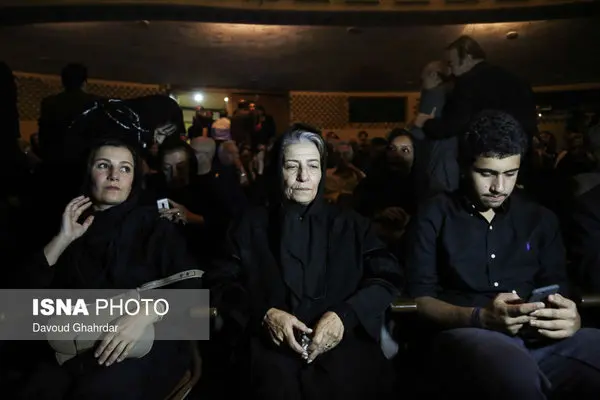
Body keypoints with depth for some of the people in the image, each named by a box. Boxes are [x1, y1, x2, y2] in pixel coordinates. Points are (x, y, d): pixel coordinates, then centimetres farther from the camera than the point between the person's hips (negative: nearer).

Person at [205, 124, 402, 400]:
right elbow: (222, 284, 7)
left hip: (345, 347, 1)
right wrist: (264, 313, -12)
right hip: (274, 350, 0)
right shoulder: (252, 225, 13)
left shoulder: (350, 224, 15)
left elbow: (387, 277, 5)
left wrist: (345, 315, -12)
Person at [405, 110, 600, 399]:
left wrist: (571, 317, -10)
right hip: (464, 334, -4)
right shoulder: (434, 217, 5)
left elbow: (559, 290, 15)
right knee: (518, 373, -39)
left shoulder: (540, 219, 18)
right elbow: (418, 298, -1)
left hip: (539, 337, 5)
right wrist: (479, 317, -19)